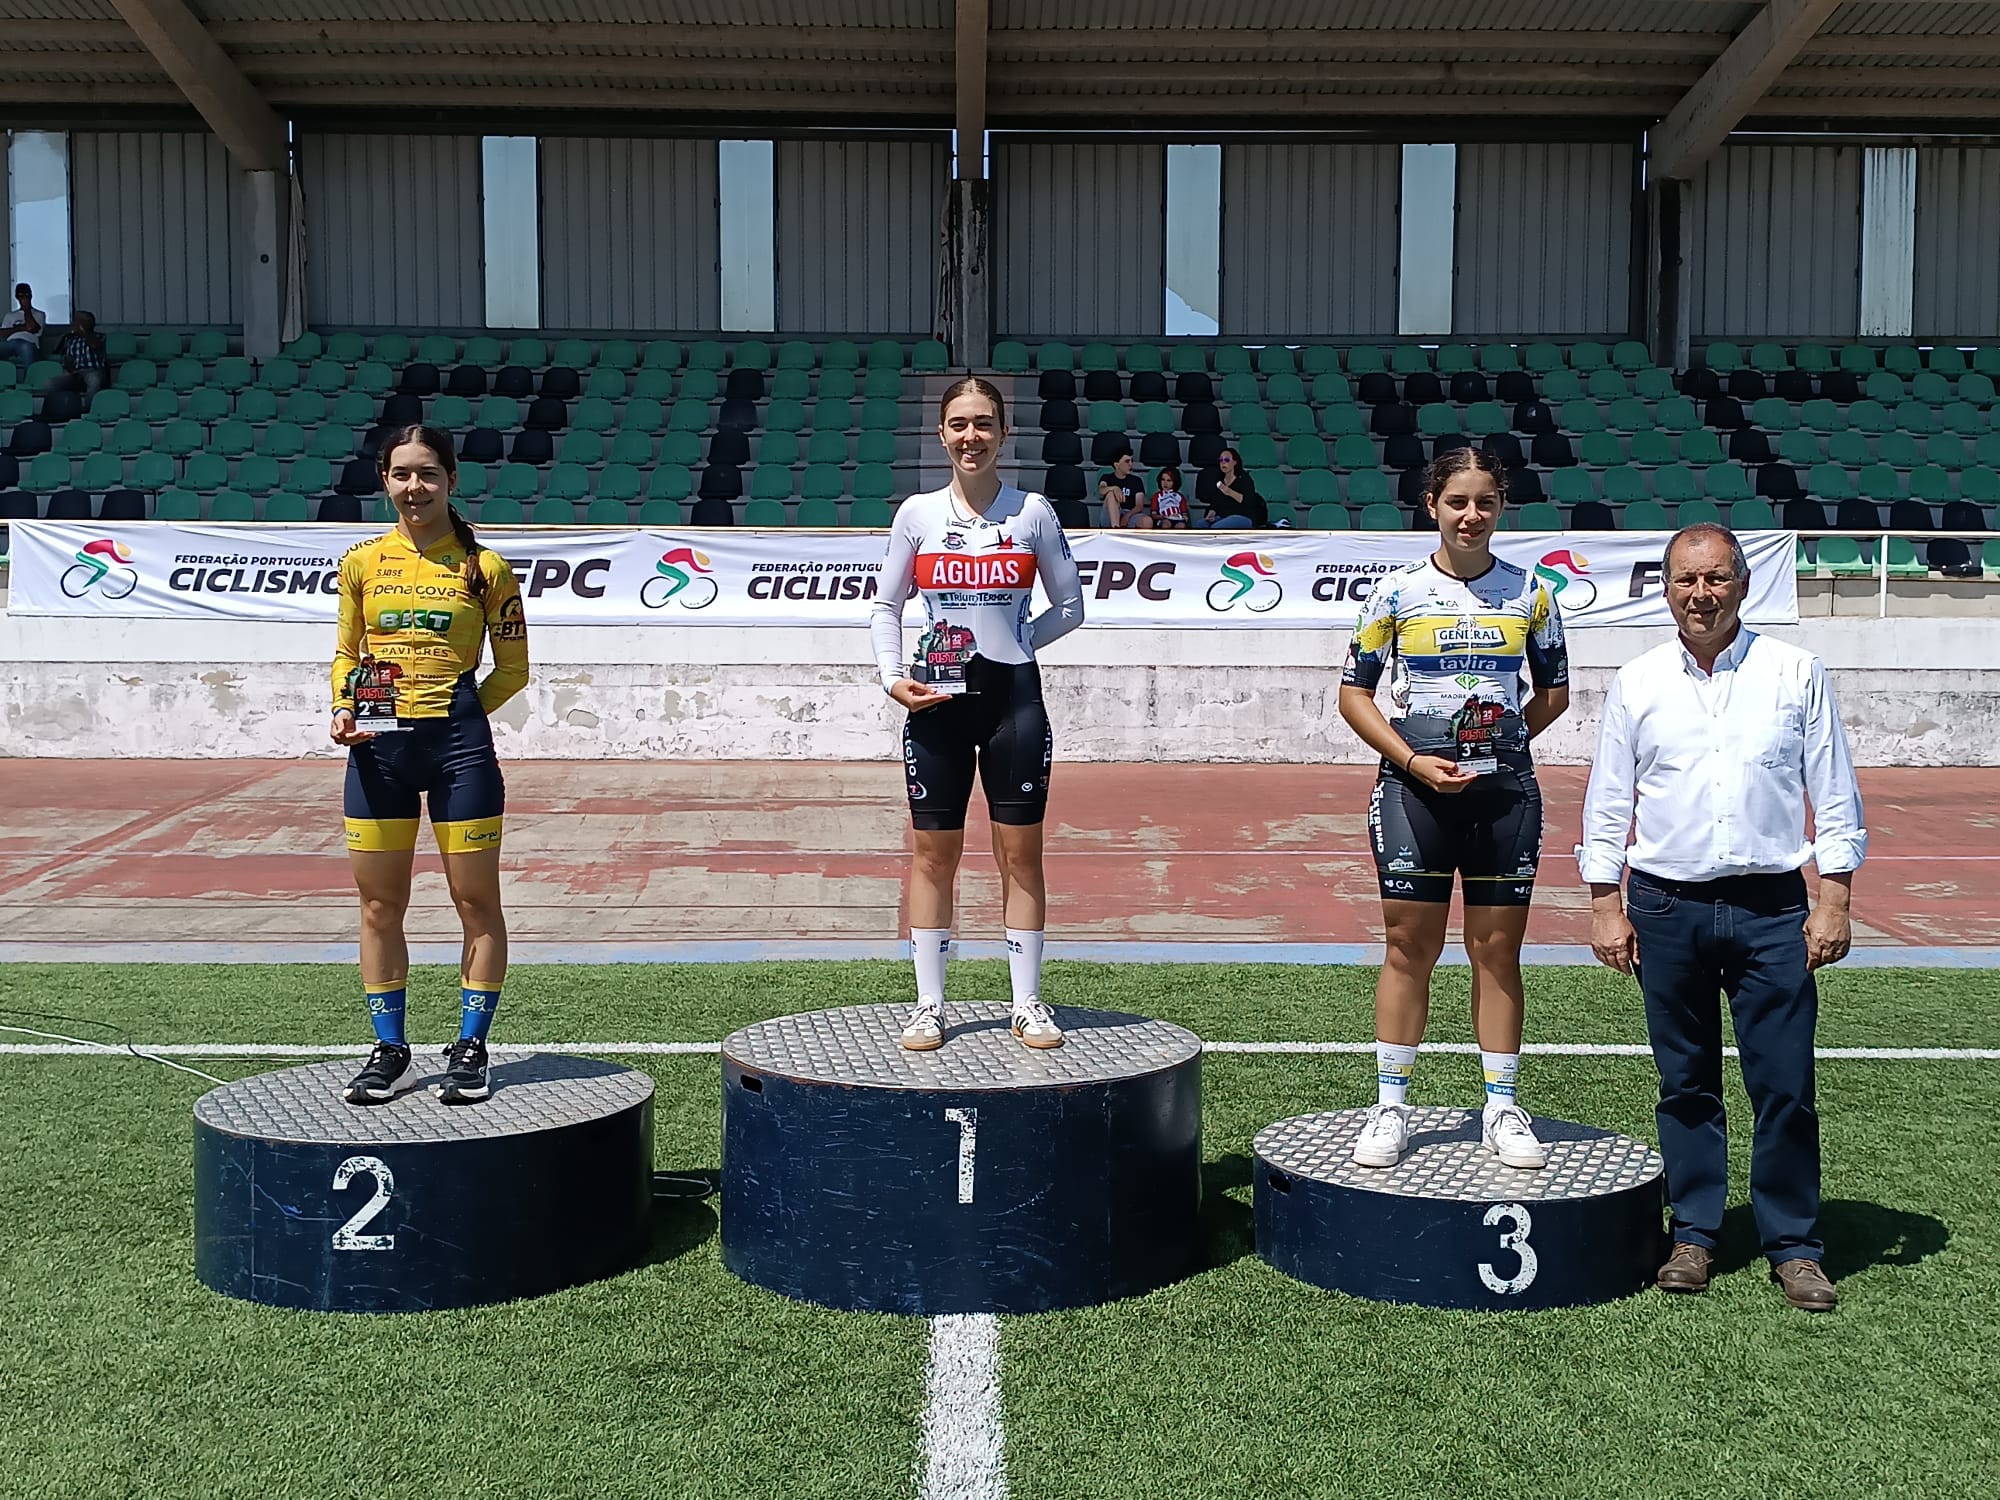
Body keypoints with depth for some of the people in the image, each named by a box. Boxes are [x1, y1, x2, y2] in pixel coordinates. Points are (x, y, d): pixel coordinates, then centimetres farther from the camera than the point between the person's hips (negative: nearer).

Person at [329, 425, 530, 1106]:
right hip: (378, 745, 3)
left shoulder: (483, 565, 0)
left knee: (476, 902, 3)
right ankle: (390, 1054, 19)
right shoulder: (361, 562, 8)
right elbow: (347, 654, 17)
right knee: (379, 907, 7)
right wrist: (344, 710, -1)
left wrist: (459, 711, -6)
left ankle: (470, 1049, 15)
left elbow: (513, 668, 6)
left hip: (458, 743, -3)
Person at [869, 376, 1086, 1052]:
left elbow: (1070, 605, 8)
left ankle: (1028, 1003, 12)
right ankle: (929, 1003, 13)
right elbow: (884, 605, 9)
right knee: (933, 852, 4)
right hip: (937, 701, 1)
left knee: (1020, 852, 3)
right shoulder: (917, 513, 4)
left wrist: (1011, 641, -2)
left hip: (1013, 697, -1)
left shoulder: (1032, 512, 2)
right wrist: (893, 676, -4)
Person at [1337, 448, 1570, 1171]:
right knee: (1409, 946, 1)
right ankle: (1390, 1108, 10)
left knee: (1498, 949, 6)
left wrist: (1501, 740, 1)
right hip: (1414, 785, -2)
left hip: (1504, 785, 2)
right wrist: (1415, 760, -10)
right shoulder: (1397, 591, 0)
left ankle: (1502, 1109, 16)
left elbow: (1554, 691, 16)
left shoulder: (1531, 594, 6)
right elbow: (1354, 694, 2)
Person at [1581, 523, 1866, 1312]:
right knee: (1685, 1084, 9)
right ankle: (1694, 1234, 20)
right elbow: (1607, 802, 8)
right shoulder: (1636, 683, 5)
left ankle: (1794, 1247, 13)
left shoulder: (1795, 673, 3)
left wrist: (1834, 900, -1)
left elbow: (1835, 795, 5)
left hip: (1771, 907, -1)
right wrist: (1606, 906, 3)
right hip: (1667, 907, 1)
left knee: (1785, 1086, -1)